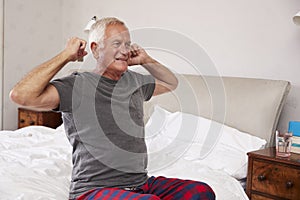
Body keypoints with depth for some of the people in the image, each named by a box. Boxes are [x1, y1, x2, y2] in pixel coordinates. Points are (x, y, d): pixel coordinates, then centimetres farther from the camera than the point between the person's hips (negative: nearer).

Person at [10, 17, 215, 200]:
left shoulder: (134, 81, 13)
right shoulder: (77, 86, -8)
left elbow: (171, 83, 31)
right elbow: (21, 95, -22)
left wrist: (146, 60, 14)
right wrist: (66, 55, -15)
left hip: (142, 183, 7)